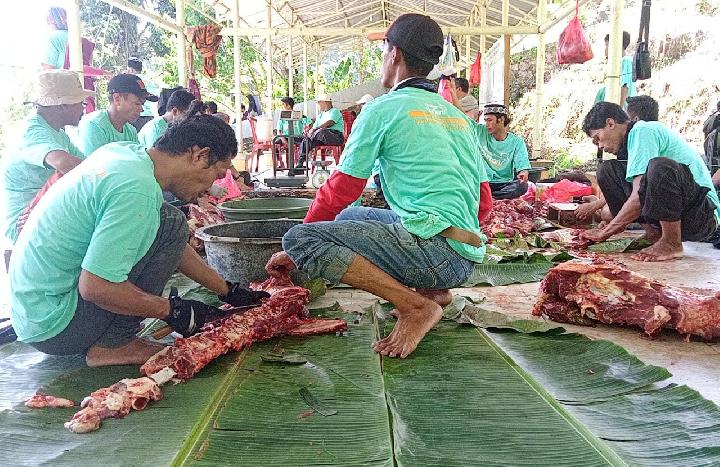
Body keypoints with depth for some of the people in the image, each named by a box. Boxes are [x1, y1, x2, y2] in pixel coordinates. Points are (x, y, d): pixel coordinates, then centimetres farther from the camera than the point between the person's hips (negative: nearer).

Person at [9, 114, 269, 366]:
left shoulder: (126, 151, 3)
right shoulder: (138, 189, -24)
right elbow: (96, 288, -27)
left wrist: (227, 291, 16)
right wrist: (171, 311, -14)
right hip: (52, 327, -9)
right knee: (170, 226, -17)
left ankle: (110, 337, 9)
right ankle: (112, 344, -10)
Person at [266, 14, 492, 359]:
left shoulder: (383, 109, -1)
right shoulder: (459, 116, 20)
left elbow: (338, 191, 3)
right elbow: (483, 202, 22)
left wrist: (294, 250, 16)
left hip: (433, 246, -8)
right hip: (466, 259, 9)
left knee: (299, 238, -11)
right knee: (349, 218, 25)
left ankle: (415, 306, -15)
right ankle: (430, 290, 11)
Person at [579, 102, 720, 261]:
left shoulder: (643, 130, -13)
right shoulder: (637, 135, 17)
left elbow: (640, 197, -21)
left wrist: (605, 232, -12)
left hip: (703, 215, -9)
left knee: (660, 166, -37)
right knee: (607, 171, 5)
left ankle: (672, 243, -20)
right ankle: (653, 233, 2)